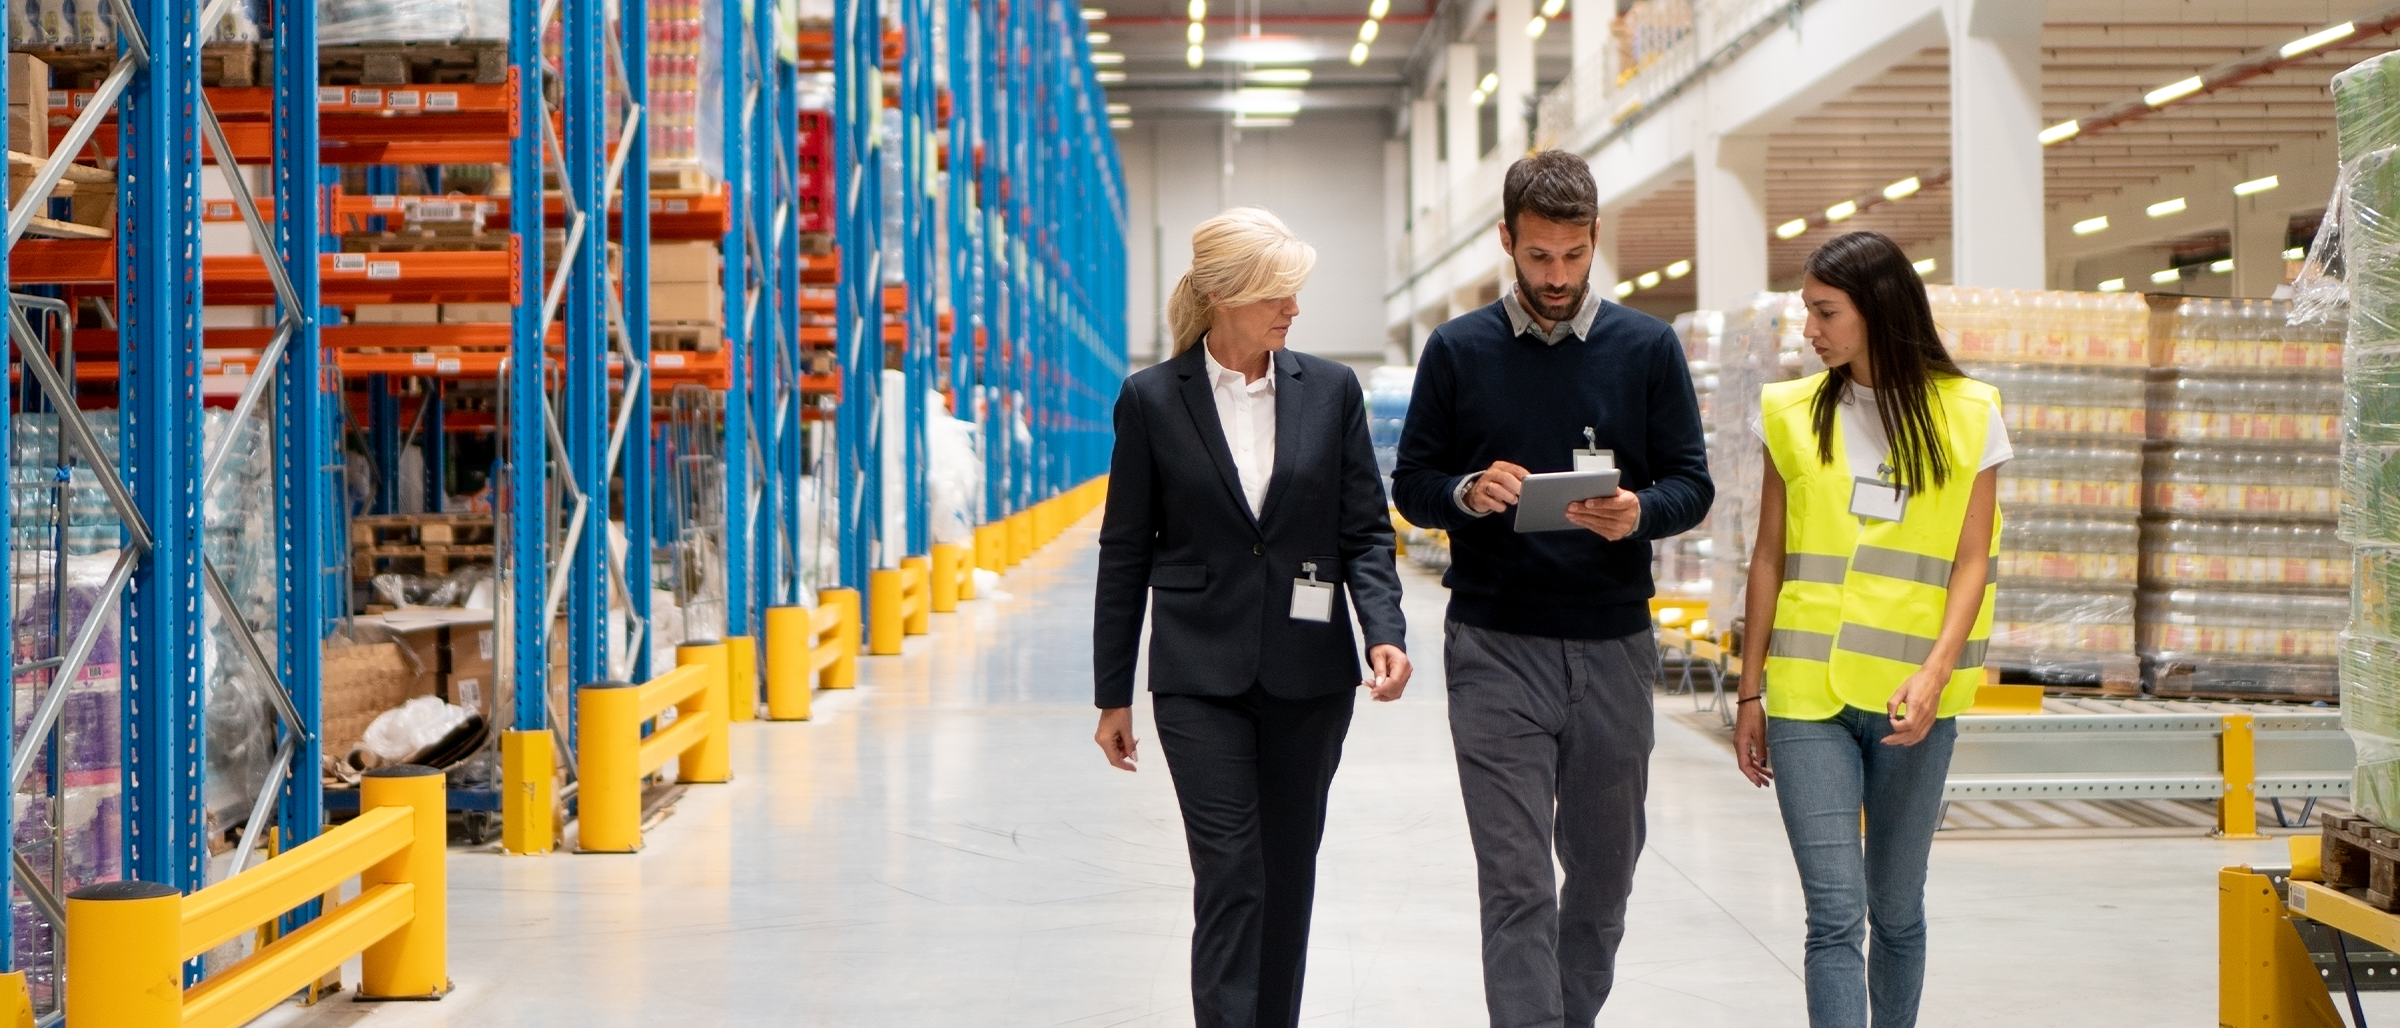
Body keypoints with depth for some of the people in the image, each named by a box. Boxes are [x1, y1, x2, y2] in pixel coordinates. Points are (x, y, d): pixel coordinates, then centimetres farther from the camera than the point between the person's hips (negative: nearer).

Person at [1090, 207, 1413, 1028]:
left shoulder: (1330, 390, 3)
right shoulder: (1152, 399, -2)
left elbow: (1366, 529, 5)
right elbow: (1125, 553, 2)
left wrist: (1385, 631, -13)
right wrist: (1112, 694, 3)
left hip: (1308, 673, 3)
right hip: (1201, 677, -2)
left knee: (1287, 874, 11)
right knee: (1230, 876, -9)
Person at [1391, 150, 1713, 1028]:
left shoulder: (1648, 348, 6)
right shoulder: (1458, 350, 5)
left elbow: (1692, 484, 5)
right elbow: (1410, 484, 7)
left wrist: (1640, 512, -17)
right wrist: (1467, 494, -15)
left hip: (1614, 642, 2)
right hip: (1496, 646, -2)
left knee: (1603, 872, 12)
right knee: (1516, 886, -6)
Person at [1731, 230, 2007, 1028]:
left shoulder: (1966, 415, 3)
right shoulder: (1793, 414, 7)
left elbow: (1970, 562, 0)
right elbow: (1768, 558, 9)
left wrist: (1935, 671, -15)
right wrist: (1750, 693, 7)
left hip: (1911, 700, 0)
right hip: (1808, 693, 0)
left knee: (1896, 909, 10)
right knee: (1835, 913, -7)